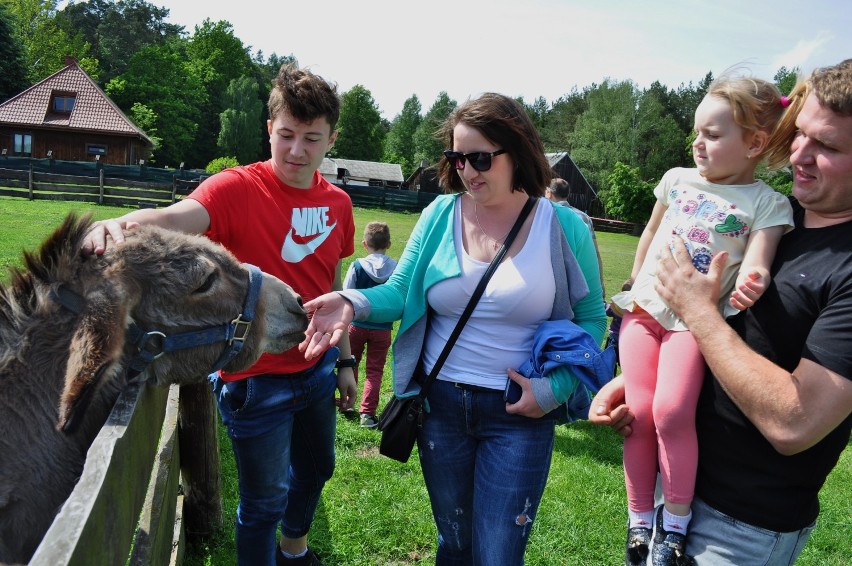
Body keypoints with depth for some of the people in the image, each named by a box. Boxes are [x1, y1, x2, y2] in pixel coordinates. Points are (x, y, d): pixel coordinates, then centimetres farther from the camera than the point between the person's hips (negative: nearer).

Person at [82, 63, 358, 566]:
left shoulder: (338, 203, 1)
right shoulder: (238, 189, -16)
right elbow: (175, 218, -37)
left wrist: (345, 360, 13)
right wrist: (124, 223, -58)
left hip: (317, 370, 7)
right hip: (257, 379, -6)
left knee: (316, 469, 26)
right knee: (265, 501, 8)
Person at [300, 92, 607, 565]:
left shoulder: (564, 227, -7)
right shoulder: (440, 215, -2)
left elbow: (590, 318, -1)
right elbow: (399, 293, -2)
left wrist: (555, 388, -14)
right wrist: (352, 303, -24)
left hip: (520, 413, -2)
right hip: (440, 403, 3)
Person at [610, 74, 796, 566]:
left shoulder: (767, 202, -1)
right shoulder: (678, 179, 11)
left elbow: (757, 260, -12)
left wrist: (752, 278, -35)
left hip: (694, 320, -4)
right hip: (643, 310, 4)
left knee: (672, 412, -22)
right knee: (639, 413, -5)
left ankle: (676, 520, 1)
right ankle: (640, 519, 12)